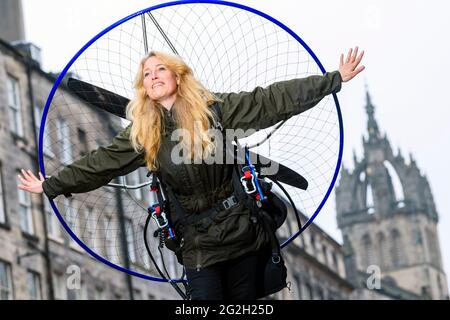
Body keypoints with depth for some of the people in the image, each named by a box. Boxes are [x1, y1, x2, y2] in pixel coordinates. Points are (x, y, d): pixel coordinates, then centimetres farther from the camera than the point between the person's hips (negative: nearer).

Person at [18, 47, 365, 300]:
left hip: (242, 232, -1)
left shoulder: (216, 108, -4)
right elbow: (100, 164, 9)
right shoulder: (142, 132, 4)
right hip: (199, 244, 1)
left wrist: (333, 79, -10)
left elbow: (273, 100, -6)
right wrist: (51, 185, 10)